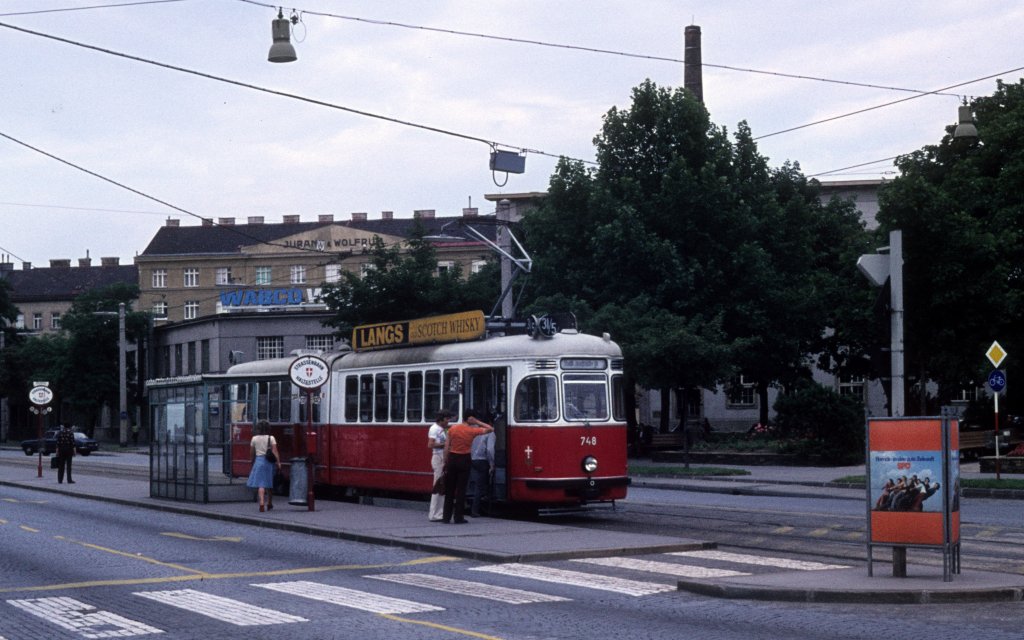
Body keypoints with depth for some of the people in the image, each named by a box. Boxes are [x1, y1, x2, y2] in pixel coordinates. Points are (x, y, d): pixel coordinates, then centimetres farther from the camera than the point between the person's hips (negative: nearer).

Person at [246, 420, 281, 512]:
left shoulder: (254, 439, 2)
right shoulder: (271, 438, -2)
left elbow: (252, 452, 9)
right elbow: (275, 451, -9)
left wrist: (253, 462, 23)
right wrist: (278, 462, -7)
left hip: (259, 460, 0)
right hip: (269, 461, 0)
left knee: (260, 483, -5)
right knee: (270, 483, 15)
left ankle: (261, 502, -24)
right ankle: (269, 503, 26)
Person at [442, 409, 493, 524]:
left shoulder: (452, 428, -1)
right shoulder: (472, 430, -9)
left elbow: (446, 447, 0)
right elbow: (490, 429, -1)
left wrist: (445, 462, 6)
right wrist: (477, 422, -4)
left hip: (452, 458, 3)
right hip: (464, 460, -3)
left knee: (449, 489, 9)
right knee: (461, 489, 2)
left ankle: (446, 517, 11)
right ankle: (458, 517, 1)